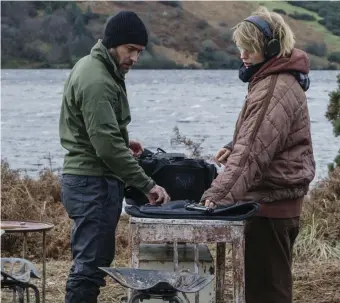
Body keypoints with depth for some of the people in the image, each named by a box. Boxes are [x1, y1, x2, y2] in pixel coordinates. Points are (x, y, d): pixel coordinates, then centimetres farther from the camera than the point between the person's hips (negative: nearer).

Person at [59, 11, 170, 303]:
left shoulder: (93, 67, 13)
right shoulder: (96, 81, -19)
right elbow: (107, 145, -25)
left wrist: (123, 142, 11)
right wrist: (147, 184, -22)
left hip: (89, 180, 11)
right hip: (93, 183, -11)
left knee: (95, 260, 14)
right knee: (90, 264, -10)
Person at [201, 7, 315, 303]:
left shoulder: (275, 90, -21)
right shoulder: (277, 79, 13)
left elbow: (253, 152, -30)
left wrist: (219, 195, -36)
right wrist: (234, 148, 5)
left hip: (271, 203, -10)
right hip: (276, 200, 10)